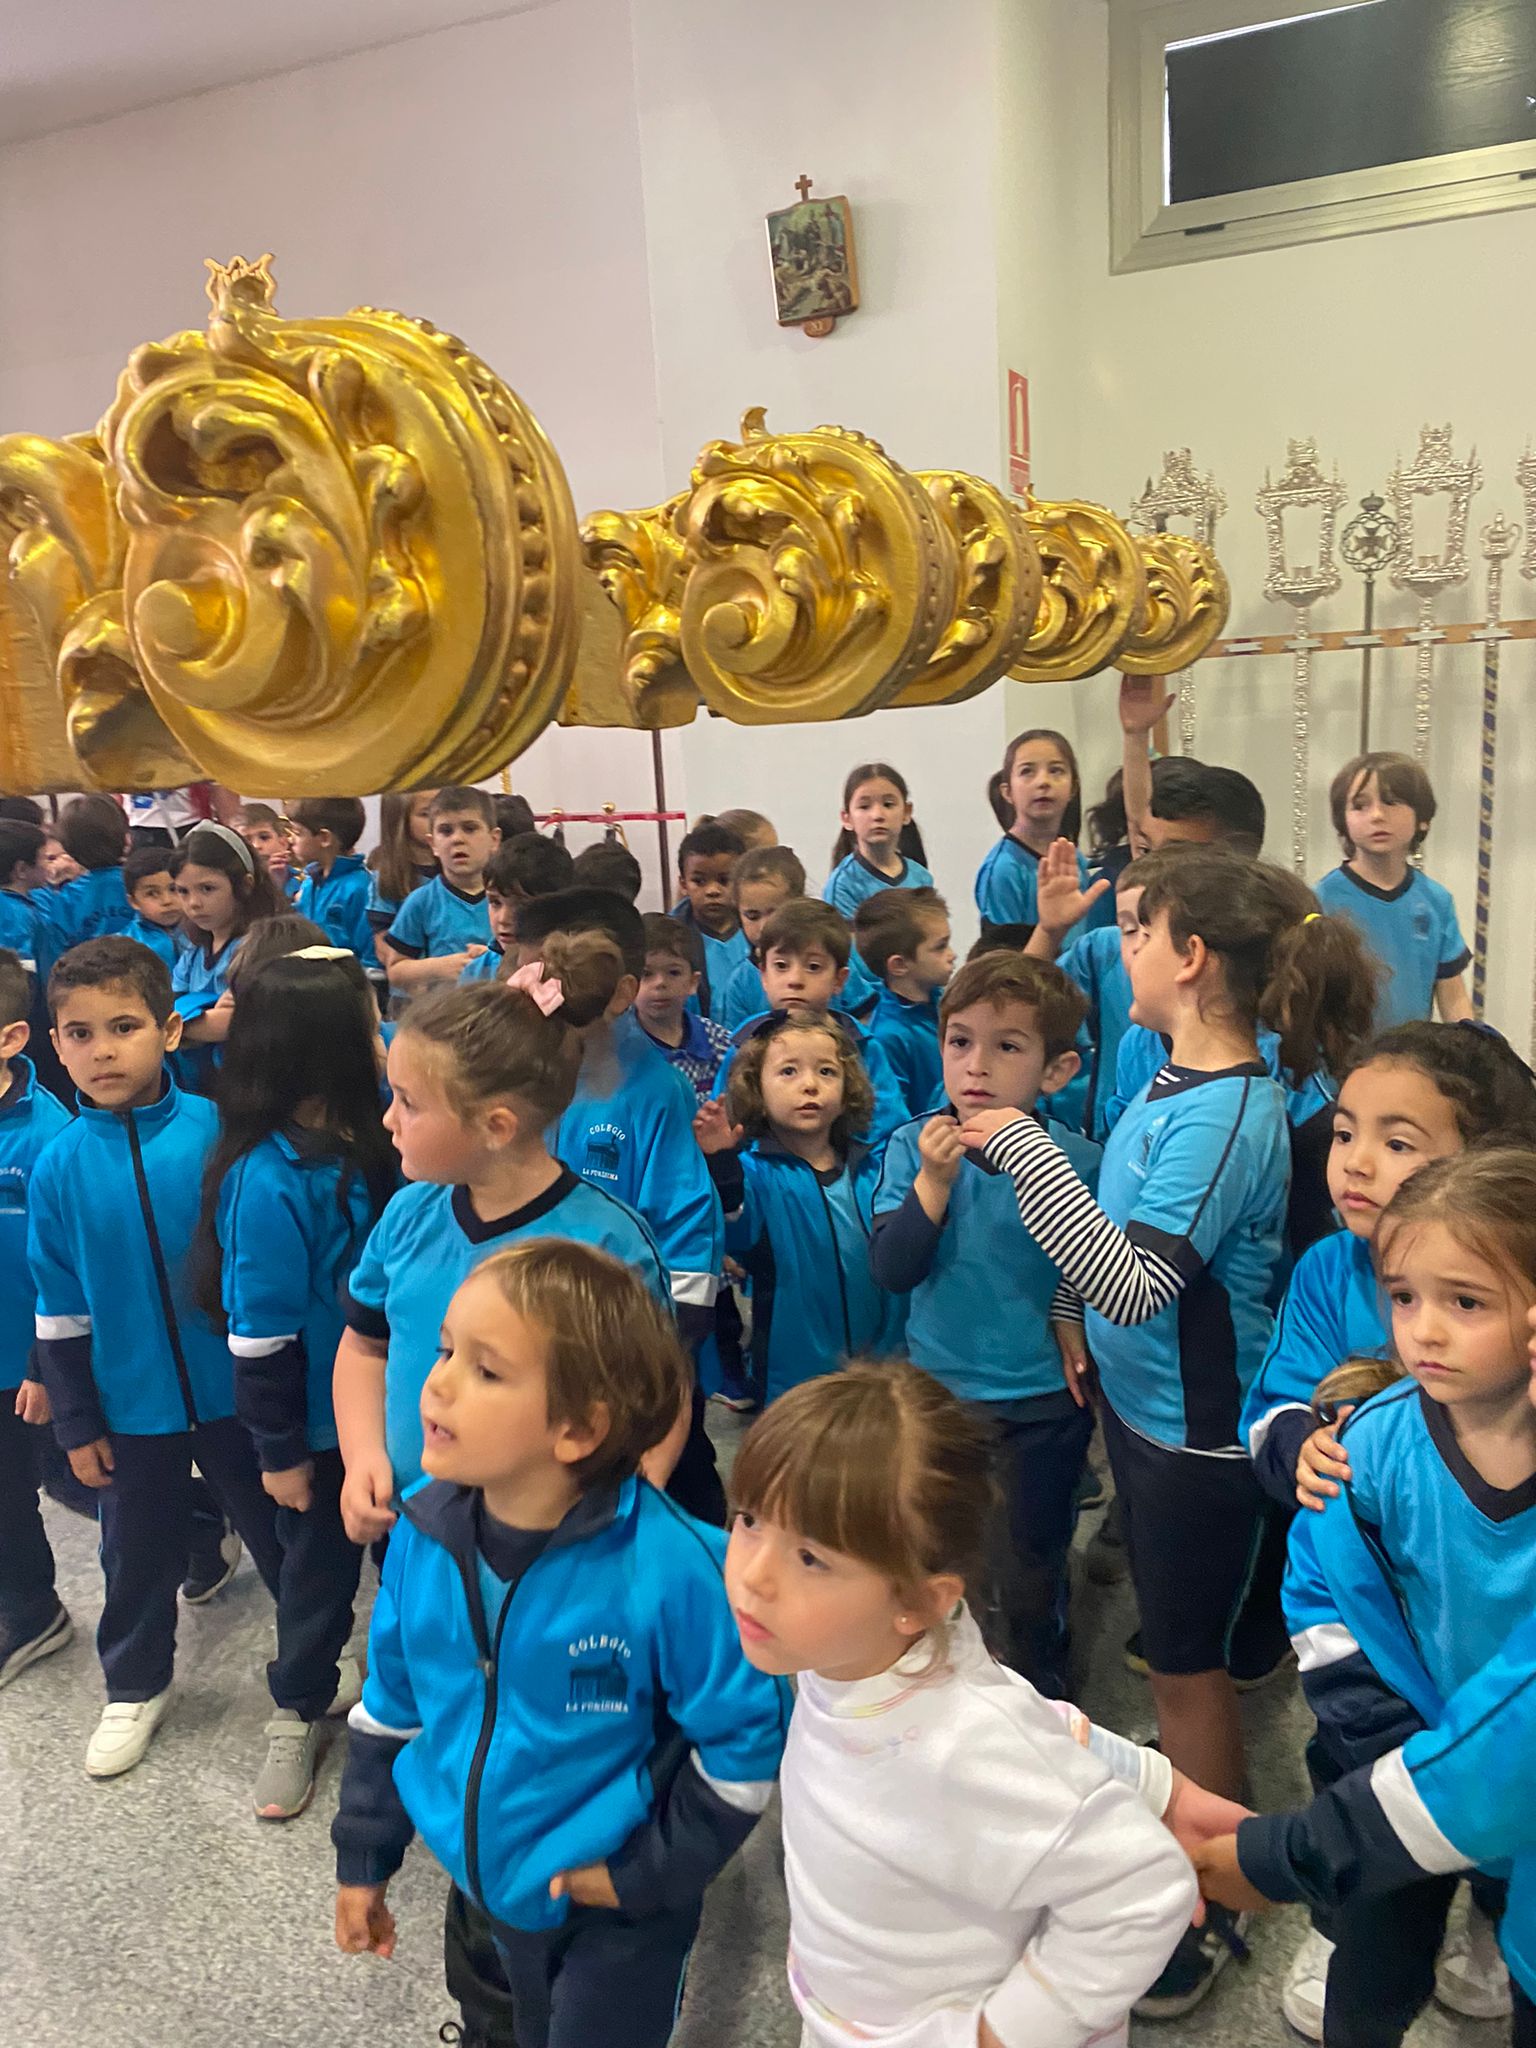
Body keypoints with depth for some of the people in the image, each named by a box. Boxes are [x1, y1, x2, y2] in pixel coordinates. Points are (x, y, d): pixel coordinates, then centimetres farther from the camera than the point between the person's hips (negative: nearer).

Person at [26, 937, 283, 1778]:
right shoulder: (58, 1165, -9)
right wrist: (75, 1421, 3)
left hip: (236, 1387, -2)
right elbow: (59, 1309, -1)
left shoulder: (218, 1132, -16)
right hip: (130, 1405, 2)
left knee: (278, 1534, 16)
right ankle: (134, 1686, 46)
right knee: (136, 1552, 21)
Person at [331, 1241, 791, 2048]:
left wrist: (651, 1874, -13)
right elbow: (390, 1706, 1)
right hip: (488, 1881, 5)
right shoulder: (422, 1532, -15)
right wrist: (362, 1857, 8)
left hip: (619, 1913, -5)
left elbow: (745, 1738, -19)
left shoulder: (667, 1566, -32)